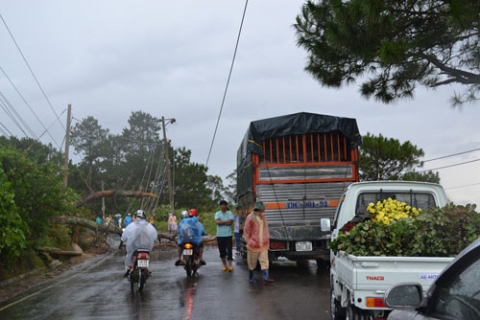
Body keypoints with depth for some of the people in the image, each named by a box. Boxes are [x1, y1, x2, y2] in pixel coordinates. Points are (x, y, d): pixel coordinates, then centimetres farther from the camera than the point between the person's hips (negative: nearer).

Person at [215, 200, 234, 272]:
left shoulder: (230, 213, 3)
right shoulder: (217, 213, 7)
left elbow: (231, 222, -11)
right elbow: (217, 222, -11)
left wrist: (221, 222, -9)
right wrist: (227, 221, -10)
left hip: (228, 235, -2)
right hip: (220, 235, 2)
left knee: (229, 250, -8)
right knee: (222, 251, 6)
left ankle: (230, 265, -7)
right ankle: (225, 265, 17)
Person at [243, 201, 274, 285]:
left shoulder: (263, 217, 7)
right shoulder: (250, 218, -12)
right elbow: (246, 231, -8)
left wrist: (267, 239, 7)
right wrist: (250, 242, -8)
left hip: (263, 245, 5)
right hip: (253, 246, -5)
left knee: (264, 261, -5)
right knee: (252, 262, 9)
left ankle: (265, 279, -11)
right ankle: (251, 277, 27)